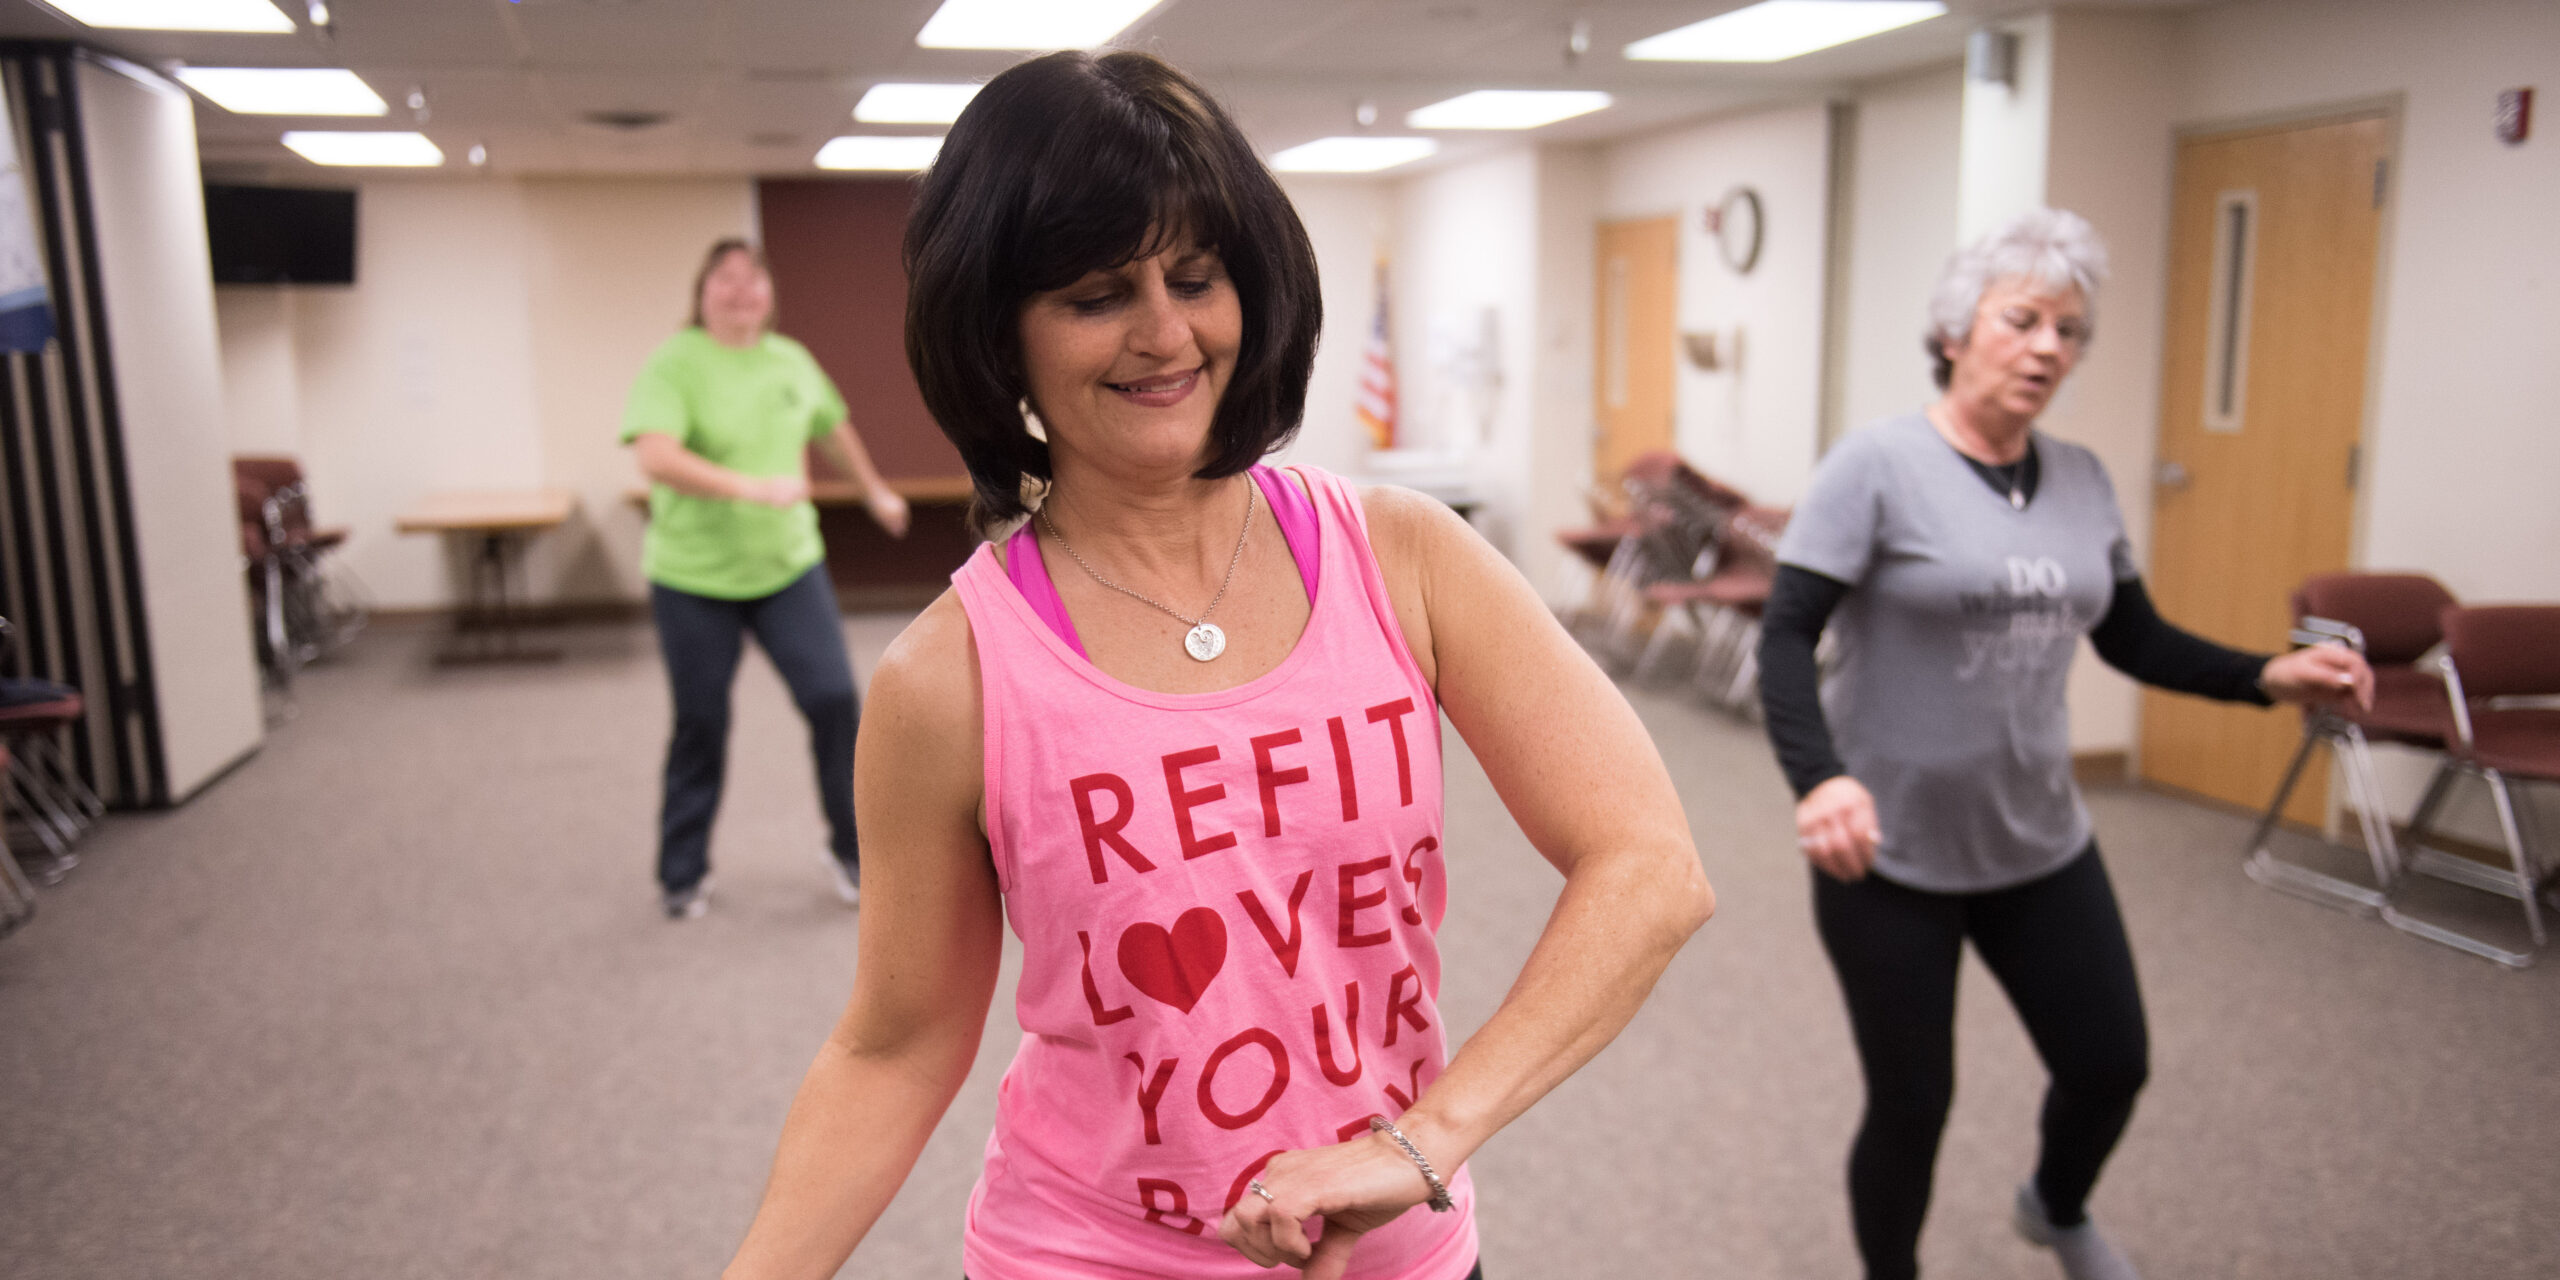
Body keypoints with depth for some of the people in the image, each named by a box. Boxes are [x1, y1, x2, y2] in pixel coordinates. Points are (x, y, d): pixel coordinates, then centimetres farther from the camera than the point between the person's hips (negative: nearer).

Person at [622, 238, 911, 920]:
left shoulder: (792, 359, 5)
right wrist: (753, 487, -36)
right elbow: (655, 457, -27)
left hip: (789, 566, 4)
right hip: (694, 581, -3)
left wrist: (875, 491, 34)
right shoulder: (674, 364, -12)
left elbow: (834, 427, 23)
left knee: (835, 700, -5)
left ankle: (852, 851, 14)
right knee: (700, 728, 6)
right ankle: (682, 875, 25)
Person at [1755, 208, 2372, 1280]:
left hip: (2040, 843, 6)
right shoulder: (1878, 466, -14)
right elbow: (1786, 638, -19)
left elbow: (2133, 638, 13)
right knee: (1911, 1101, 5)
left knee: (2111, 1063, 15)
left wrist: (2269, 677, -3)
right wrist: (1818, 780, -35)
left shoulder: (2081, 480, 5)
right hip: (1890, 853, -6)